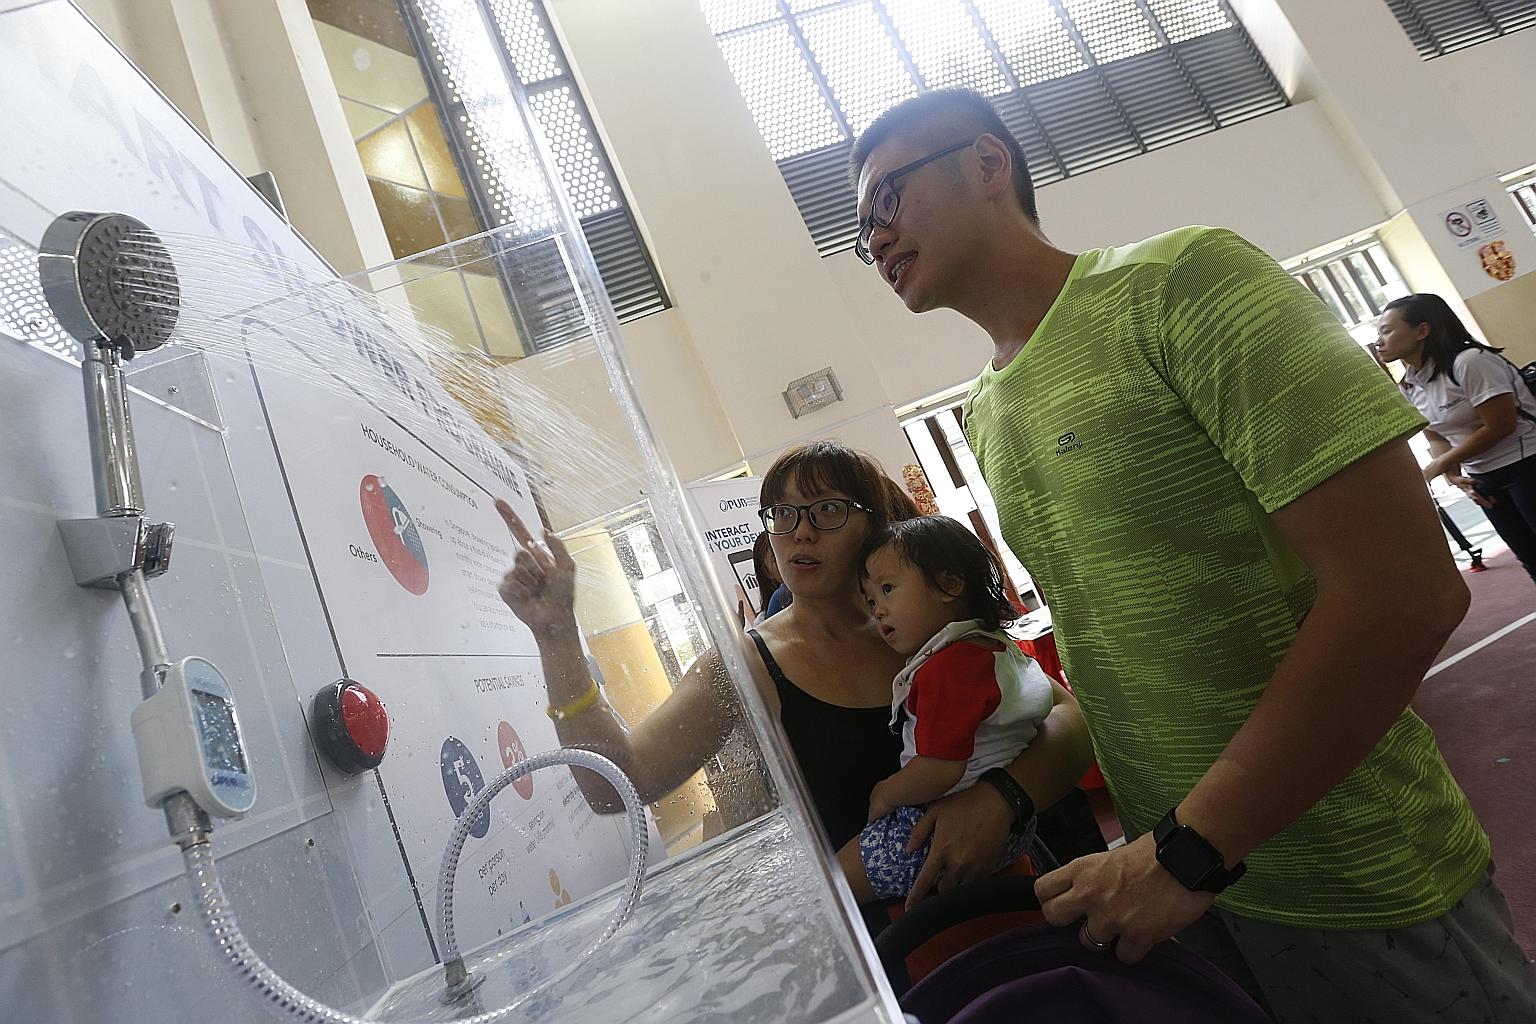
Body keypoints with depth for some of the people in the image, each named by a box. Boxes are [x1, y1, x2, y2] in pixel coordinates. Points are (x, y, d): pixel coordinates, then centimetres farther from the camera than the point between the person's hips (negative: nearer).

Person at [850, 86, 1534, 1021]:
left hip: (1354, 889, -6)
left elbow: (1409, 589, -22)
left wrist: (1190, 850, -20)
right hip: (1173, 872, 6)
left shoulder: (1178, 281, -16)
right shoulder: (986, 416, 5)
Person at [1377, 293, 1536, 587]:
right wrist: (1455, 475, -11)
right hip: (1483, 479, 7)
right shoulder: (1410, 387, 3)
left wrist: (1440, 465, -16)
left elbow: (1500, 426, -22)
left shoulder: (1469, 361, -20)